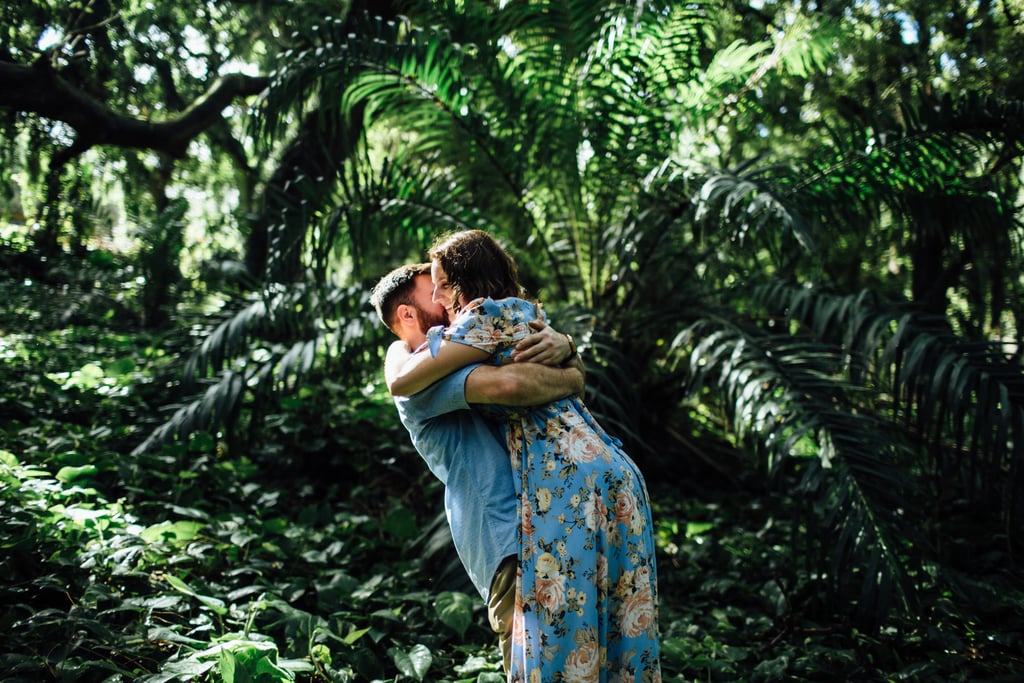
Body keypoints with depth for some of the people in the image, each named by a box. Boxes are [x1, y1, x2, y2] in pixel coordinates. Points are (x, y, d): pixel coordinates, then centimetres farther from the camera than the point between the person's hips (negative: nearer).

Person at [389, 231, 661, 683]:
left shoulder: (491, 314, -3)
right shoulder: (528, 312, 24)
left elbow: (401, 383, -6)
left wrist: (431, 339, 13)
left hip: (568, 477, -10)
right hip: (615, 471, 10)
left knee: (560, 627, -5)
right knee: (617, 626, 11)